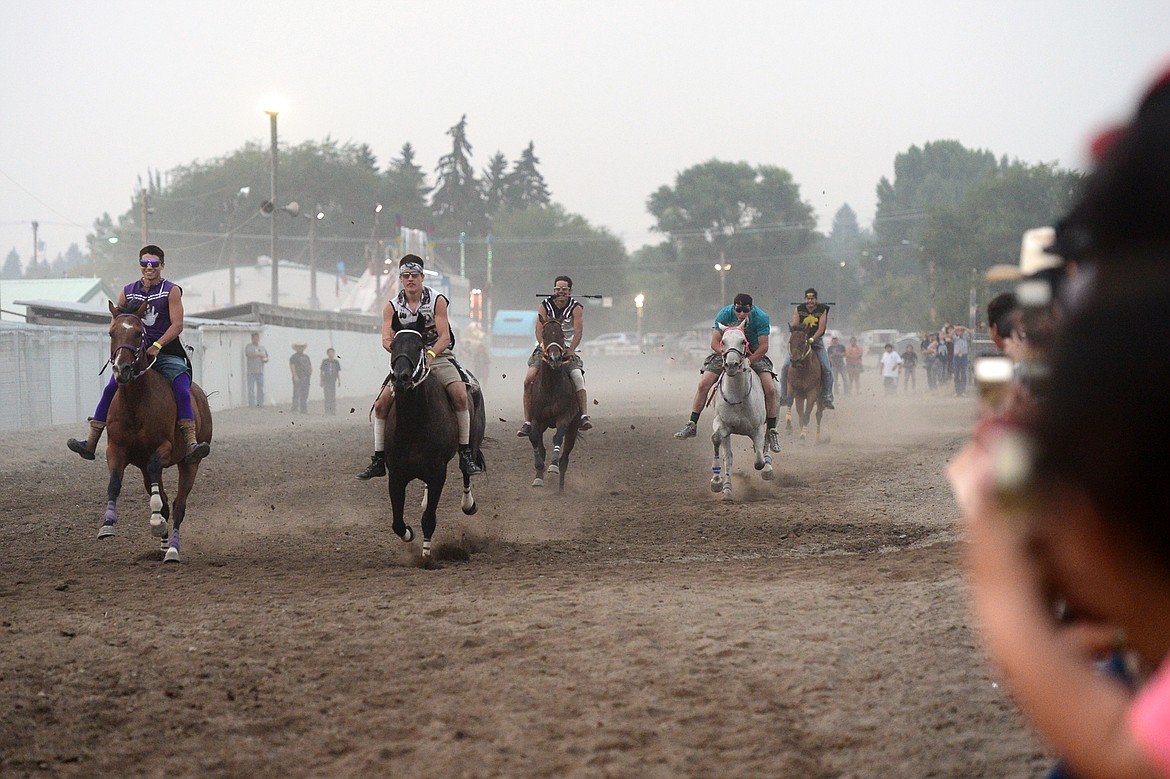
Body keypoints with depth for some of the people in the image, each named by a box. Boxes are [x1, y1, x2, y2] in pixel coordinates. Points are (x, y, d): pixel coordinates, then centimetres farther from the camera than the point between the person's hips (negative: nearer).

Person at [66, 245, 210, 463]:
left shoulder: (172, 290, 1)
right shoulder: (128, 292, 12)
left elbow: (177, 325, -7)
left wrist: (157, 346, -20)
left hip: (167, 353, -3)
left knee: (182, 390, -24)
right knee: (111, 390, -11)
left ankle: (190, 445, -32)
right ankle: (90, 443, -9)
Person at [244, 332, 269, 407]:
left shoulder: (262, 348, 19)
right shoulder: (249, 347, 3)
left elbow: (267, 359, 22)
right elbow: (249, 355, -15)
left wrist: (264, 359, -2)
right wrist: (259, 354, -6)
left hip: (260, 372, 5)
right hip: (251, 372, -5)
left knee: (261, 389, 3)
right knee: (251, 389, -9)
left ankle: (260, 404, 7)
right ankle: (252, 405, -10)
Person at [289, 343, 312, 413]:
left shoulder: (306, 357, 21)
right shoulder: (294, 357, 0)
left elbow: (310, 367, 23)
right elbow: (292, 366, -10)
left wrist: (310, 376, 10)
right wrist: (295, 376, -20)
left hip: (306, 378, 6)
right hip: (298, 378, -6)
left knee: (305, 394, 5)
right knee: (297, 394, -10)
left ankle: (304, 410, 7)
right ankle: (295, 409, -11)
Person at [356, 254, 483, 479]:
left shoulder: (437, 300, -7)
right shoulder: (392, 307, 0)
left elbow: (444, 336, -13)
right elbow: (386, 339, -10)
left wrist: (430, 354, -32)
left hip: (438, 355, -2)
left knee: (460, 396, -26)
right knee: (381, 404, -11)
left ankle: (466, 454, -20)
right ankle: (378, 459, -1)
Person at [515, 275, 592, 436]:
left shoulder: (576, 308, -3)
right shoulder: (545, 305, 0)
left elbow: (578, 331, -13)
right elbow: (539, 329, -8)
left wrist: (570, 351, -27)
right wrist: (545, 348, -23)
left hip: (568, 349, -1)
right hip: (545, 347, 1)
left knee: (578, 377, -26)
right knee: (529, 380, -16)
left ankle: (584, 416, -30)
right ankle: (527, 422, -12)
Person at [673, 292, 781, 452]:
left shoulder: (761, 318, -24)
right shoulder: (724, 314, -22)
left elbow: (763, 346, -21)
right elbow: (715, 343, -20)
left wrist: (748, 361, -34)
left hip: (754, 352, -1)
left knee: (770, 389, -17)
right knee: (703, 384, -12)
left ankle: (771, 431, -2)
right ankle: (692, 425, 0)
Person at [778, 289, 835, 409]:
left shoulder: (822, 310, -3)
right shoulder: (798, 310, 1)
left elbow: (821, 329, -10)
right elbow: (794, 326, -3)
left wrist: (812, 339, -24)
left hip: (816, 340, -1)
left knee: (826, 368, -14)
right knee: (785, 366, -14)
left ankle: (827, 398, -3)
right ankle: (785, 395, -3)